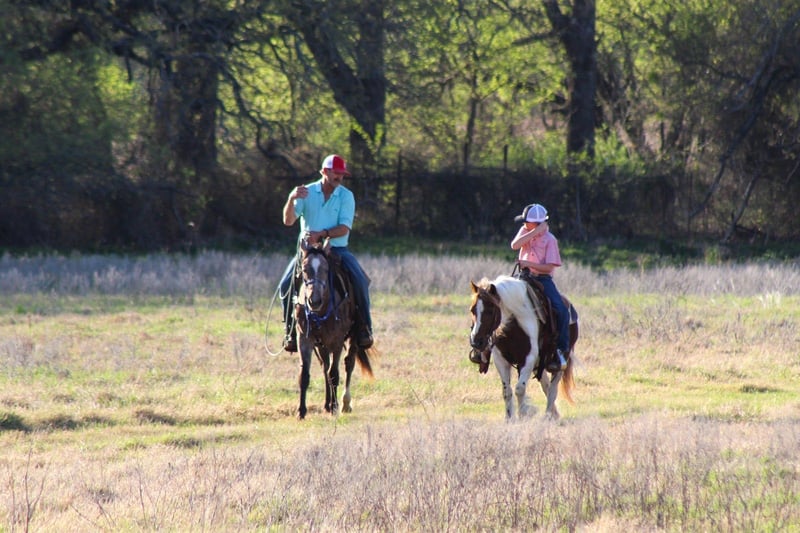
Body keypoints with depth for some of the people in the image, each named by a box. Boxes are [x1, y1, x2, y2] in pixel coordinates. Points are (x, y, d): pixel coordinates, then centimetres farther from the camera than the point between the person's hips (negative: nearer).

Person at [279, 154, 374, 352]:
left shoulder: (346, 196, 0)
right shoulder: (306, 192, 0)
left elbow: (344, 228, -10)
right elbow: (288, 221, -9)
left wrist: (321, 234, -25)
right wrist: (291, 200, -27)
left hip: (337, 248, 0)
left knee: (360, 282, -23)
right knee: (286, 284, -20)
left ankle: (364, 328, -9)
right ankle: (291, 330, -5)